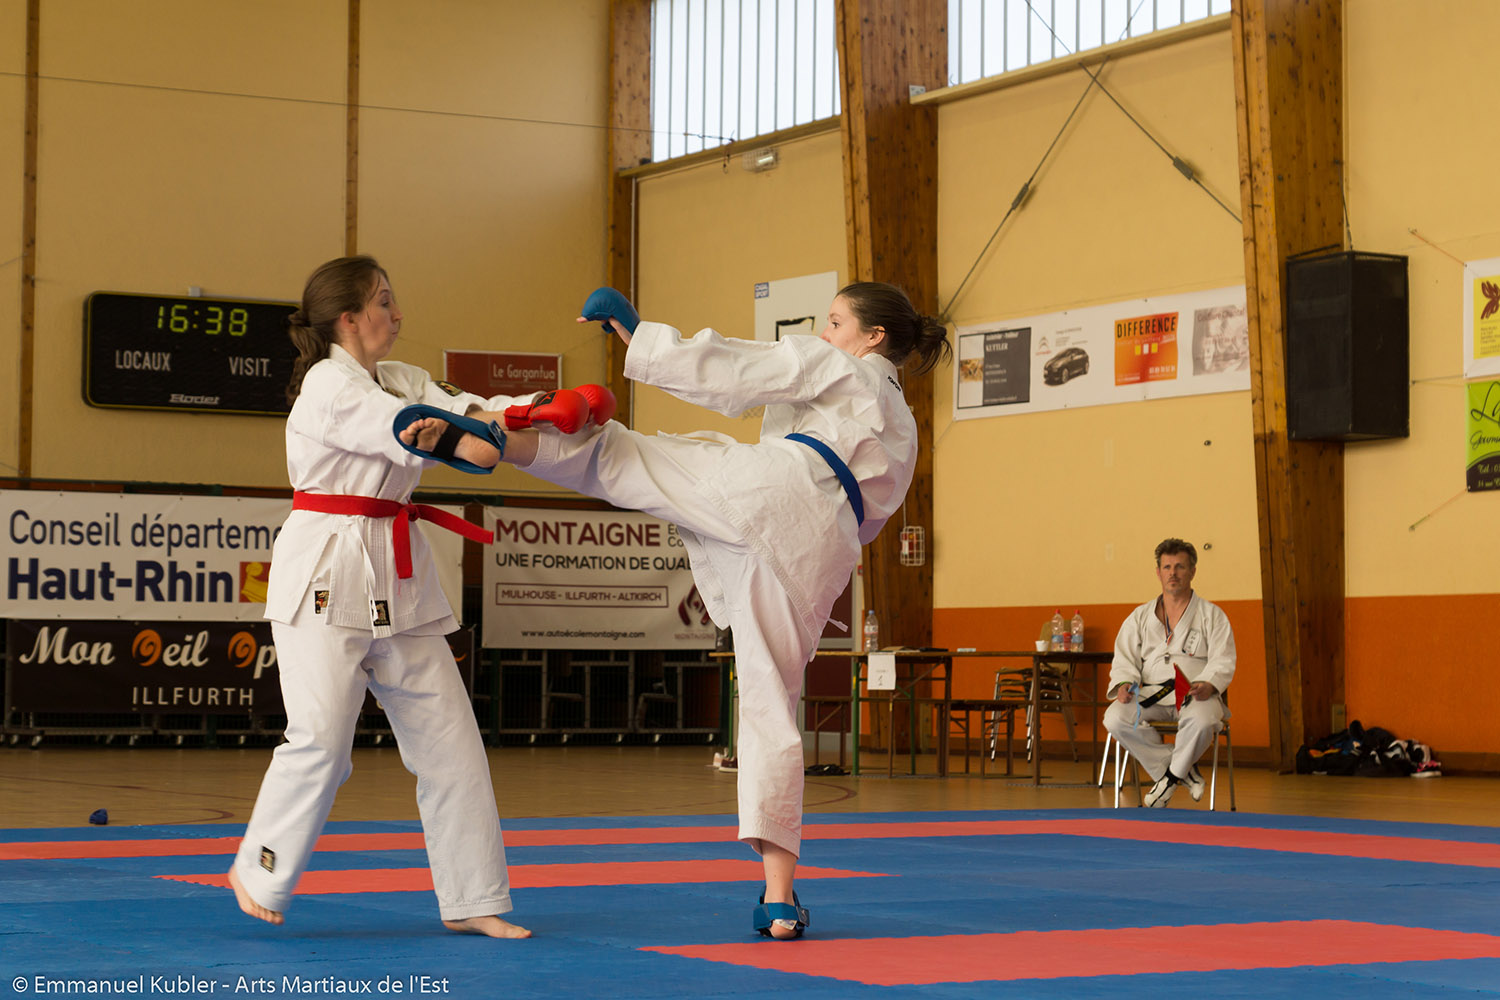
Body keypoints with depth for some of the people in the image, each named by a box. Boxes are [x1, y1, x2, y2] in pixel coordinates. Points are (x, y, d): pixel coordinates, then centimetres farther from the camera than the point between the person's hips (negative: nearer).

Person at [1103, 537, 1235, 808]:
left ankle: (1172, 774, -8)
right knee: (1115, 719, -27)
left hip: (1196, 695, -3)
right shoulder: (1140, 617, 18)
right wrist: (1124, 683, -11)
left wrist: (1207, 685, -23)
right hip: (1150, 694, 3)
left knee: (1202, 721, -38)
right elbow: (1124, 658, 12)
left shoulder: (1211, 615, 9)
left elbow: (1223, 662, -1)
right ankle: (1182, 771, -13)